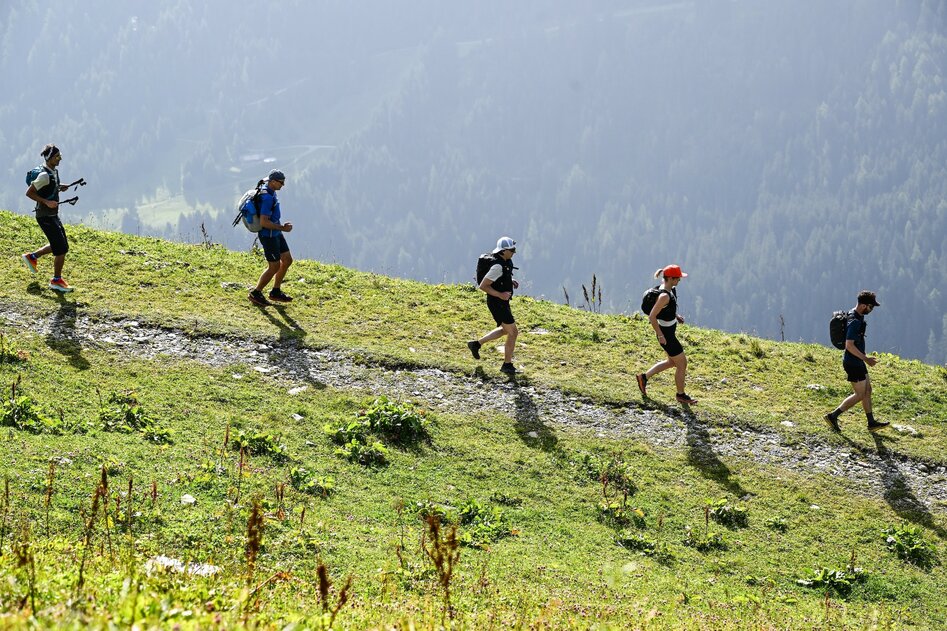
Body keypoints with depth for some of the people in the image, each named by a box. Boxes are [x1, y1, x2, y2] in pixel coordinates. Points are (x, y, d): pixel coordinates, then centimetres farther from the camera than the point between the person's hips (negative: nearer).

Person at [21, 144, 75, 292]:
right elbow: (29, 193, -20)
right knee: (61, 248, -5)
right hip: (46, 217, -10)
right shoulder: (45, 175, -21)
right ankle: (56, 280, 9)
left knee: (58, 245, 17)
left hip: (53, 215, 10)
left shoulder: (54, 171, 7)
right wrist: (47, 202, -25)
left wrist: (59, 187, 7)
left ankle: (32, 257, 31)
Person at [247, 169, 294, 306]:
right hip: (268, 235, -10)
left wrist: (281, 225, 20)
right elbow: (264, 222, -29)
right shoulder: (267, 197, -26)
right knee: (274, 267, -2)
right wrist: (282, 228, -20)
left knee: (287, 260, 14)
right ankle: (256, 293, 11)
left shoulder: (271, 192, 7)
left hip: (275, 234, 10)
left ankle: (276, 292, 24)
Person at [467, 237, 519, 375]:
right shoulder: (498, 266, -26)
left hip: (502, 302, 10)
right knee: (513, 333, -1)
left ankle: (476, 344, 30)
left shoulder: (506, 262, 4)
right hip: (498, 303, -10)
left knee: (505, 330, 25)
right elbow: (483, 286, -25)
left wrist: (511, 281, 7)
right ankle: (507, 365, 10)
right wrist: (500, 295, -26)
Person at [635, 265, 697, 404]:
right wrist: (660, 336, -22)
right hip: (666, 334, -10)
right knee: (682, 363, 5)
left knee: (672, 362, 24)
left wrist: (676, 315, 8)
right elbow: (652, 317, -28)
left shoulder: (670, 289, 1)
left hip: (670, 331, 10)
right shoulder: (664, 296, -28)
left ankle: (643, 377, 32)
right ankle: (681, 395, 22)